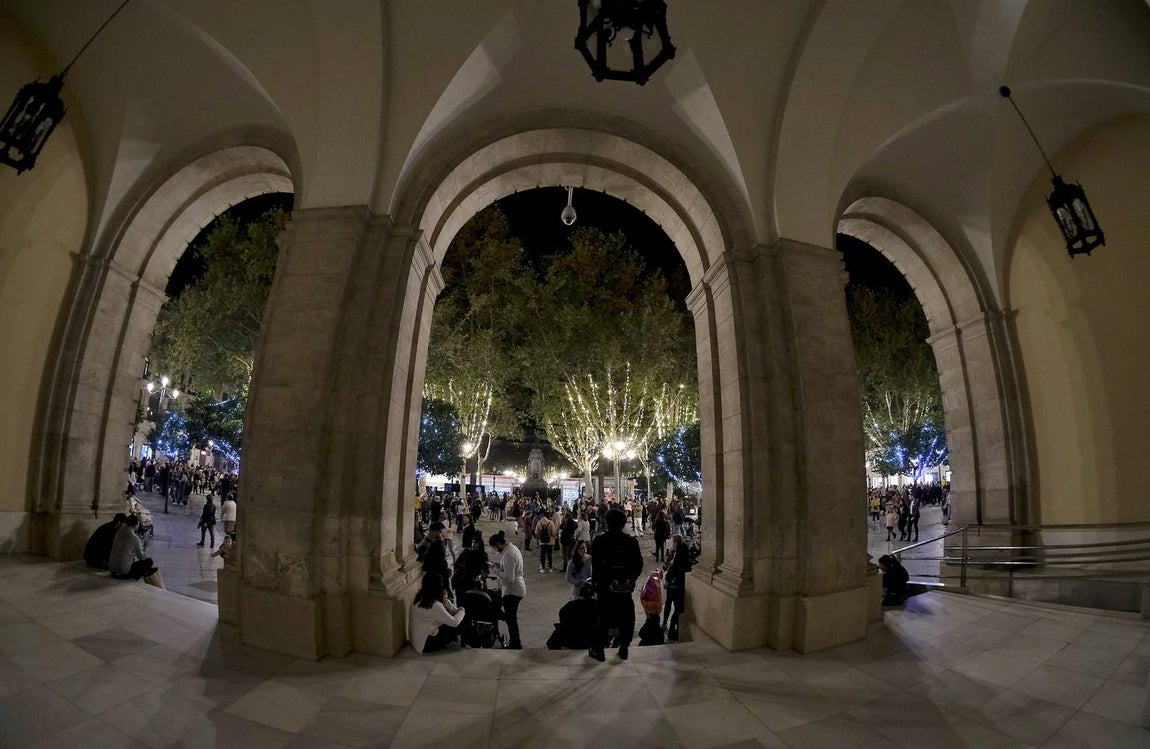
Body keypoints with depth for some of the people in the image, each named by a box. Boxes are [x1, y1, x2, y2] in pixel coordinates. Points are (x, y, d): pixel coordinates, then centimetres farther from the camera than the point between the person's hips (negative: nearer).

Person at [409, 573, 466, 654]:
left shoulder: (419, 598, -4)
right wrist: (462, 611, -3)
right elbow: (454, 623, -21)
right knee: (460, 625, -3)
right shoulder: (435, 605, -30)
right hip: (425, 645, -8)